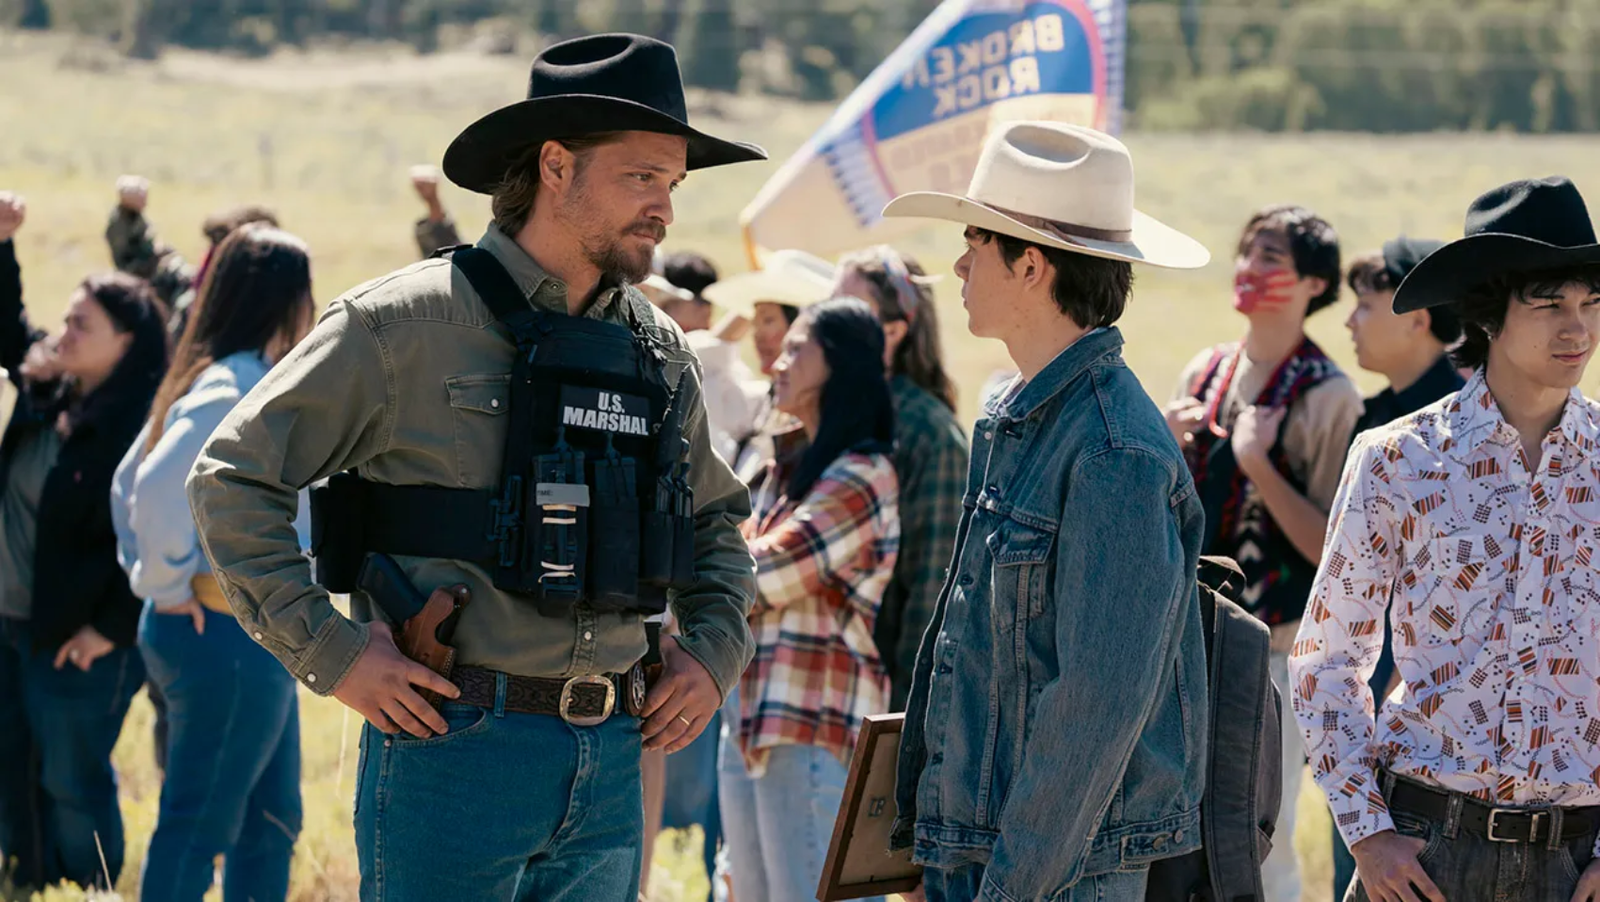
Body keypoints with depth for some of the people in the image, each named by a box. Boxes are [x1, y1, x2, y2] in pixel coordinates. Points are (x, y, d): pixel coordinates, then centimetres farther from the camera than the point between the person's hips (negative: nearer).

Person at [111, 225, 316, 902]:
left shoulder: (219, 379, 12)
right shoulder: (235, 389, -18)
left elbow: (129, 480, 20)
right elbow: (156, 489, -31)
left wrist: (150, 575, 16)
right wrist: (166, 583, -18)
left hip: (254, 641, 10)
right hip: (230, 637, -10)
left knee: (270, 821, 16)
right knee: (198, 827, -4)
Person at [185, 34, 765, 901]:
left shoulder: (660, 354, 13)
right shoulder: (408, 324, -6)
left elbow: (715, 521, 31)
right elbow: (233, 478, -4)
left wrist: (715, 651, 13)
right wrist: (329, 652, -9)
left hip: (611, 760, 6)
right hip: (456, 747, -6)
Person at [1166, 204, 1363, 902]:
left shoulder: (1327, 396, -10)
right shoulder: (1206, 373, 8)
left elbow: (1331, 547, -14)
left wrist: (1259, 466, -21)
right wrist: (1169, 450, -4)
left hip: (1276, 647, -6)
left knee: (1261, 845, -3)